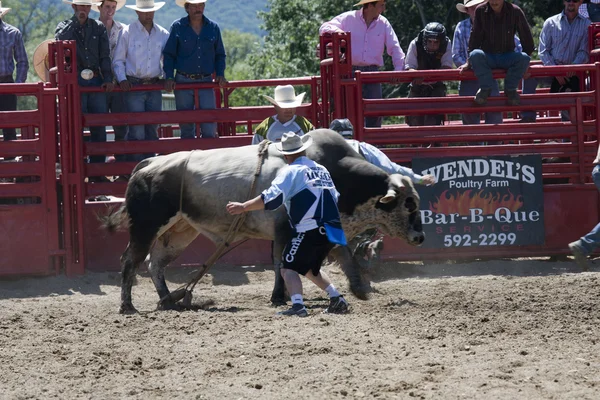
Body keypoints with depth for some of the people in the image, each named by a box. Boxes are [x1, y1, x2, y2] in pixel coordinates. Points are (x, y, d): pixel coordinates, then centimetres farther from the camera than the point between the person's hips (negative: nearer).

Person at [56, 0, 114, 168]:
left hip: (96, 80, 2)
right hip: (75, 81, -2)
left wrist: (107, 78, -3)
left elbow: (105, 55, 9)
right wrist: (76, 20, -11)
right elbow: (59, 41, -15)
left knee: (99, 128, 0)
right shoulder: (64, 27, 8)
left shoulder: (98, 27, 13)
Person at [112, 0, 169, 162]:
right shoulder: (128, 32, 0)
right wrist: (122, 80, -11)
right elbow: (118, 60, 3)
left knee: (152, 129, 6)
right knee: (136, 130, -10)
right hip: (133, 86, -4)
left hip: (154, 86, 4)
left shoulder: (162, 34, 10)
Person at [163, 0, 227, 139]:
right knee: (186, 125, 4)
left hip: (206, 81, 1)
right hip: (183, 81, -1)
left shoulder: (213, 28, 8)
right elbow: (168, 54, 3)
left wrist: (220, 75, 1)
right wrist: (169, 77, -8)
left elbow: (220, 55, 15)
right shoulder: (177, 27, 2)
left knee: (210, 123, -10)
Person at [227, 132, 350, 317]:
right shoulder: (322, 170, 19)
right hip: (332, 230, 7)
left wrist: (243, 207, -10)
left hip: (310, 230, -7)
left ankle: (298, 305, -28)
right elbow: (335, 197, 27)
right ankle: (337, 298, 15)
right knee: (310, 268, 26)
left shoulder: (291, 171, -2)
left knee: (289, 267, -7)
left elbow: (272, 199, -14)